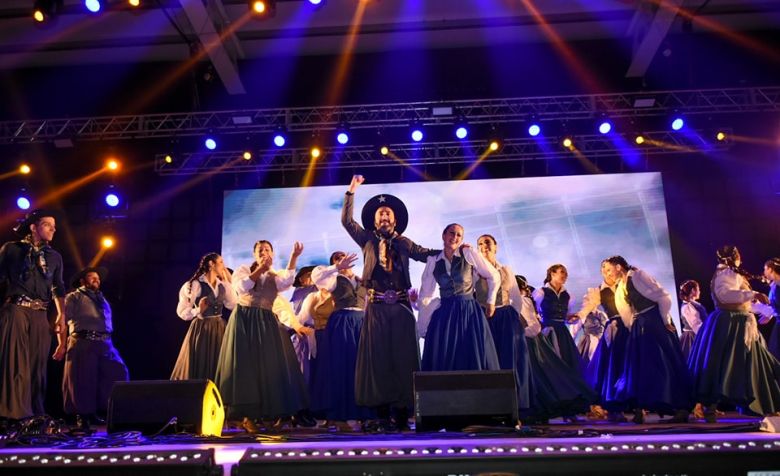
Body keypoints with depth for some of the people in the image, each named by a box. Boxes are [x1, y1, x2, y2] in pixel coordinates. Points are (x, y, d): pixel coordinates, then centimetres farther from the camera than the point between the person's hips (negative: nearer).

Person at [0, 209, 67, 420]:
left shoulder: (54, 257, 17)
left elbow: (59, 290, 15)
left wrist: (62, 317, 6)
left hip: (40, 315, 4)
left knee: (37, 366, 4)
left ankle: (36, 417, 8)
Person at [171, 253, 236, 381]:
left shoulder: (223, 285, 8)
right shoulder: (196, 284, -10)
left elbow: (234, 305, -3)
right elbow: (181, 311, -10)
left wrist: (229, 283, -2)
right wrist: (198, 310, -26)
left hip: (219, 329, 6)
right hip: (201, 329, -6)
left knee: (216, 369, 8)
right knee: (199, 367, 0)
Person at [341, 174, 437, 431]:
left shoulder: (404, 243, 13)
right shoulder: (367, 240, 12)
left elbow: (428, 254, 5)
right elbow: (346, 220, 5)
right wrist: (351, 192, 0)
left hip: (400, 307, 0)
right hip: (376, 307, 0)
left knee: (402, 358, 0)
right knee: (377, 358, -1)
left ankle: (401, 415, 6)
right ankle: (382, 416, 5)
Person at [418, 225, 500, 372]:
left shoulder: (469, 254, -3)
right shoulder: (433, 261, 5)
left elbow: (494, 277, 6)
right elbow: (426, 294, 8)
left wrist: (490, 301, 9)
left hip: (469, 311, -2)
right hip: (444, 314, 2)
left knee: (474, 359, 0)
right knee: (443, 361, 0)